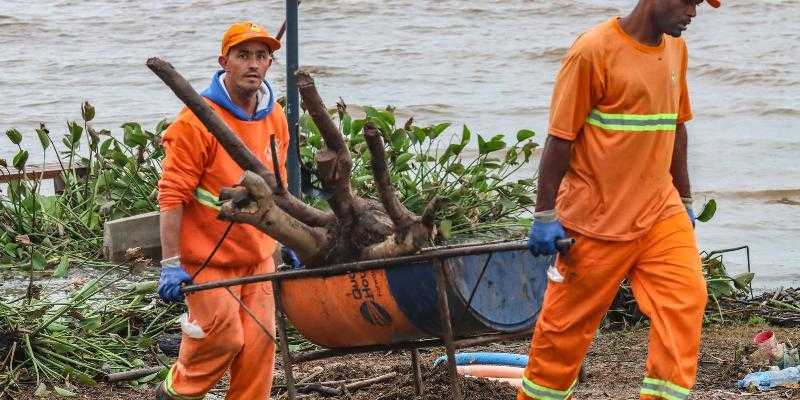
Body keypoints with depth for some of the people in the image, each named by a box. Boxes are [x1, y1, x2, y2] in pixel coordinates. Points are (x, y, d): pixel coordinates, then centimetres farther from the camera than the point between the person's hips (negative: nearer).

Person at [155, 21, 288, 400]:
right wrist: (171, 264, -21)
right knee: (223, 338, -5)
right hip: (207, 255, -6)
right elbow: (172, 195, -18)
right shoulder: (198, 120, -16)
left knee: (259, 341, 2)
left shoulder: (275, 118, 5)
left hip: (258, 254, 6)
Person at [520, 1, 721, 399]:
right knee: (568, 323, 6)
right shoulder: (594, 51, -14)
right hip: (598, 218, -6)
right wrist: (545, 216, -12)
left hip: (660, 211, 6)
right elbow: (560, 137, -12)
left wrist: (685, 199, 21)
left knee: (686, 298, -12)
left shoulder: (675, 48, 8)